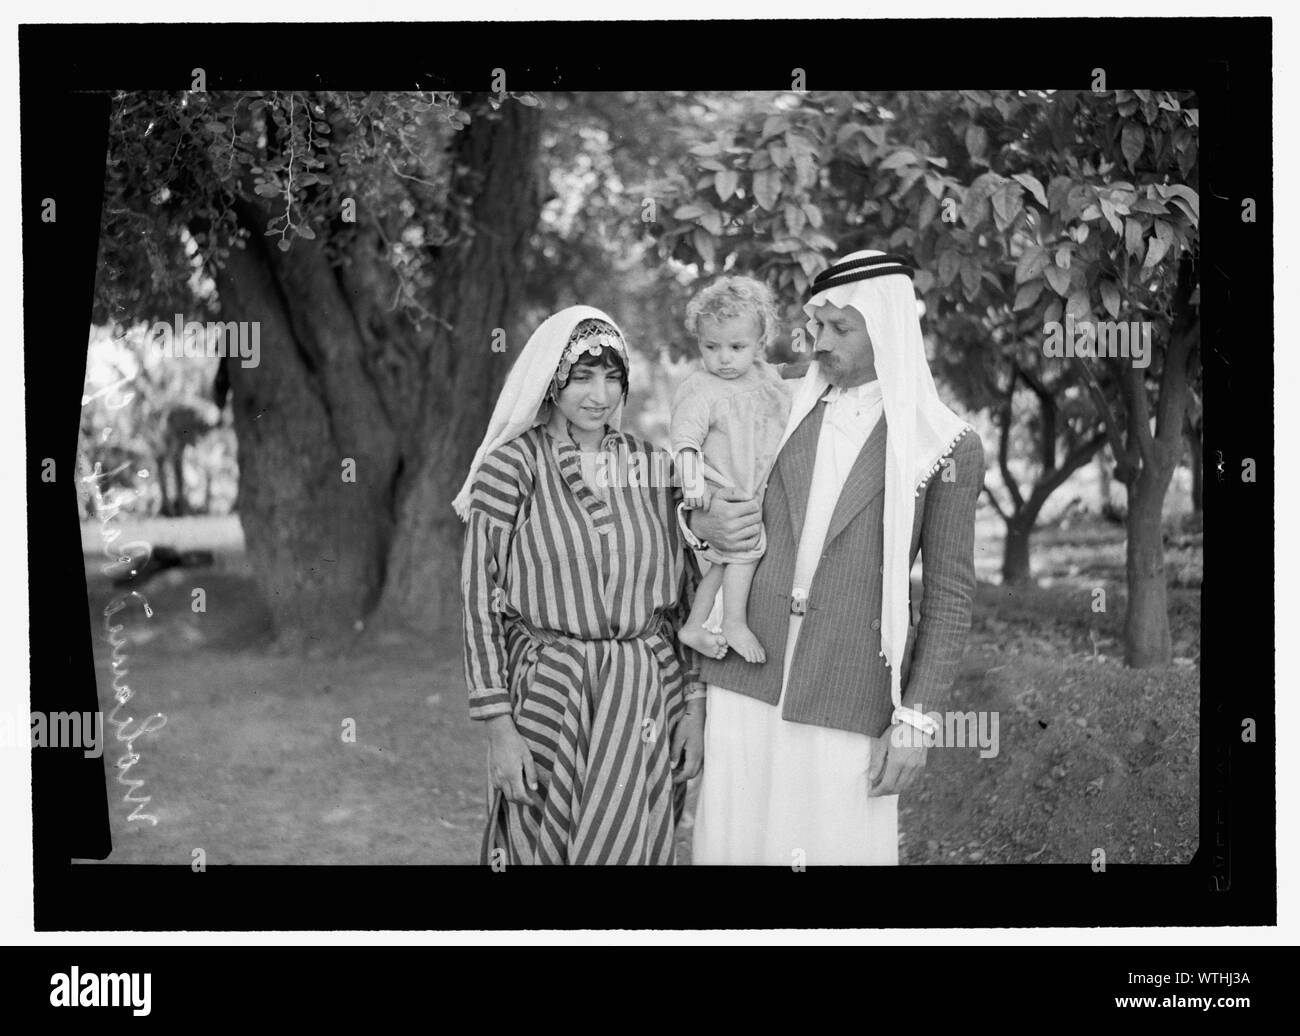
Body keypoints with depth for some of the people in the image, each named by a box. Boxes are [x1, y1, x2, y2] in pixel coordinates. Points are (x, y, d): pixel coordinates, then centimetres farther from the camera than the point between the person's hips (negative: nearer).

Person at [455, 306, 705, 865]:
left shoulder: (651, 466, 5)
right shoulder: (511, 466, -5)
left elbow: (686, 595, 9)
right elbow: (479, 602, -6)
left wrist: (694, 708, 4)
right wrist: (499, 727, -11)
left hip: (648, 700, 3)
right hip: (549, 695, -3)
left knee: (634, 847, 8)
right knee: (541, 845, 7)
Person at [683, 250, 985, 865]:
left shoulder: (945, 448, -1)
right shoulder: (779, 414, 9)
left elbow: (949, 597, 0)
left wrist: (914, 721, -6)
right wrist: (701, 528, -3)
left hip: (850, 701, -3)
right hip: (745, 684, 3)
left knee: (840, 847, -3)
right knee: (732, 841, 4)